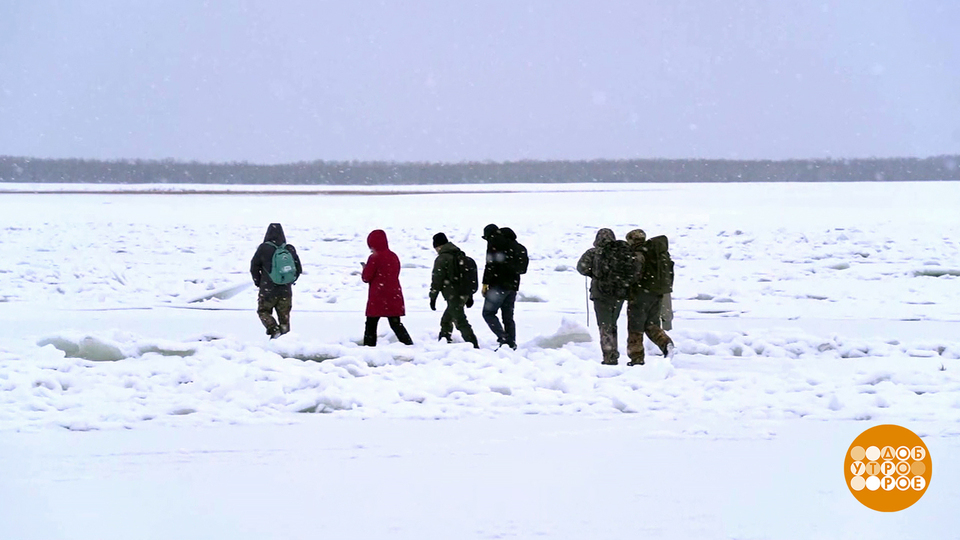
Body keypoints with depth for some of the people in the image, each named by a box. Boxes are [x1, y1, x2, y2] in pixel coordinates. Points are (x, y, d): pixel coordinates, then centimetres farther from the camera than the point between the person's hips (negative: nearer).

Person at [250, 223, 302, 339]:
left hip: (268, 290, -3)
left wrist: (258, 283, 14)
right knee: (284, 316, 13)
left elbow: (254, 267, 0)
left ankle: (274, 330, -9)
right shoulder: (290, 249, 0)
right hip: (286, 291, 3)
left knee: (263, 311, 14)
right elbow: (299, 269, 7)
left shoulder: (263, 248, -8)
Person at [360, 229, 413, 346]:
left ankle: (369, 346, 1)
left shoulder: (374, 258, -10)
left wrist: (365, 269, 13)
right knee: (396, 324, 8)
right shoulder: (394, 256, 10)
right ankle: (409, 344, -3)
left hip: (378, 298, -6)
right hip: (394, 296, 6)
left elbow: (366, 278, -8)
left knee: (371, 325, 4)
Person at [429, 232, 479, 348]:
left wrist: (433, 297, -5)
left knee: (461, 322, -12)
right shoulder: (460, 256, 17)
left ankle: (474, 346, -20)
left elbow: (437, 279, -11)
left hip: (453, 296, -9)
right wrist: (470, 296, 26)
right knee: (446, 320, 22)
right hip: (464, 294, 9)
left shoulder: (442, 259, -9)